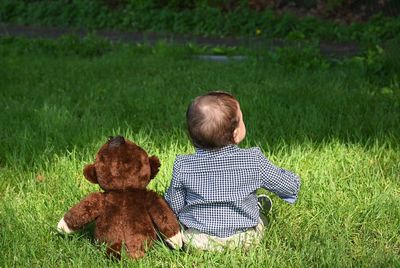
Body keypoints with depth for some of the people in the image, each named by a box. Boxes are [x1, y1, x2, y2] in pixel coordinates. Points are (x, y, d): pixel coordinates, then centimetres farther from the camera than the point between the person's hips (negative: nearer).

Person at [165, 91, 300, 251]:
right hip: (244, 240, 0)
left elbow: (174, 206, -4)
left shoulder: (183, 166, -15)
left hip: (196, 240, 0)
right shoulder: (254, 161, -16)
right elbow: (291, 186, -3)